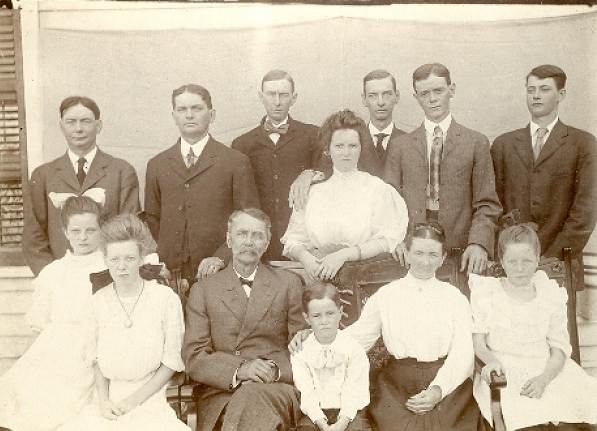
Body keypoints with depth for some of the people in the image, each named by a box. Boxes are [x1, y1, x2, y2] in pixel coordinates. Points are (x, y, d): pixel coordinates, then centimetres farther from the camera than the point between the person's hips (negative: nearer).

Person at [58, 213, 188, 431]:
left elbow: (171, 361, -3)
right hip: (109, 402, 3)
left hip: (149, 399, -2)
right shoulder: (98, 301, 3)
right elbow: (96, 357, 12)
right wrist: (103, 399, -1)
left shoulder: (166, 298, -7)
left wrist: (133, 400, -6)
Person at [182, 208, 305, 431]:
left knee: (251, 397, -35)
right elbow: (194, 358, 3)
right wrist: (238, 370, -15)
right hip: (220, 394, 0)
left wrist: (275, 370, -12)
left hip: (277, 389, 0)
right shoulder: (203, 290, 11)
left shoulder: (289, 283, 12)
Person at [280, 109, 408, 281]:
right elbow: (294, 240, 7)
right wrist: (307, 259, -13)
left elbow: (386, 241, -5)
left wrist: (344, 255, -15)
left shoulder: (377, 188, 4)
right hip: (317, 277, 1)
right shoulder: (312, 189, 11)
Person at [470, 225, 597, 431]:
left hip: (548, 371, 4)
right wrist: (491, 360, -22)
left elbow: (559, 348, 5)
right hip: (503, 375, -3)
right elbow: (477, 342, 1)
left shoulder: (551, 295, 11)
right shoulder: (486, 292, 5)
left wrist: (543, 378, -14)